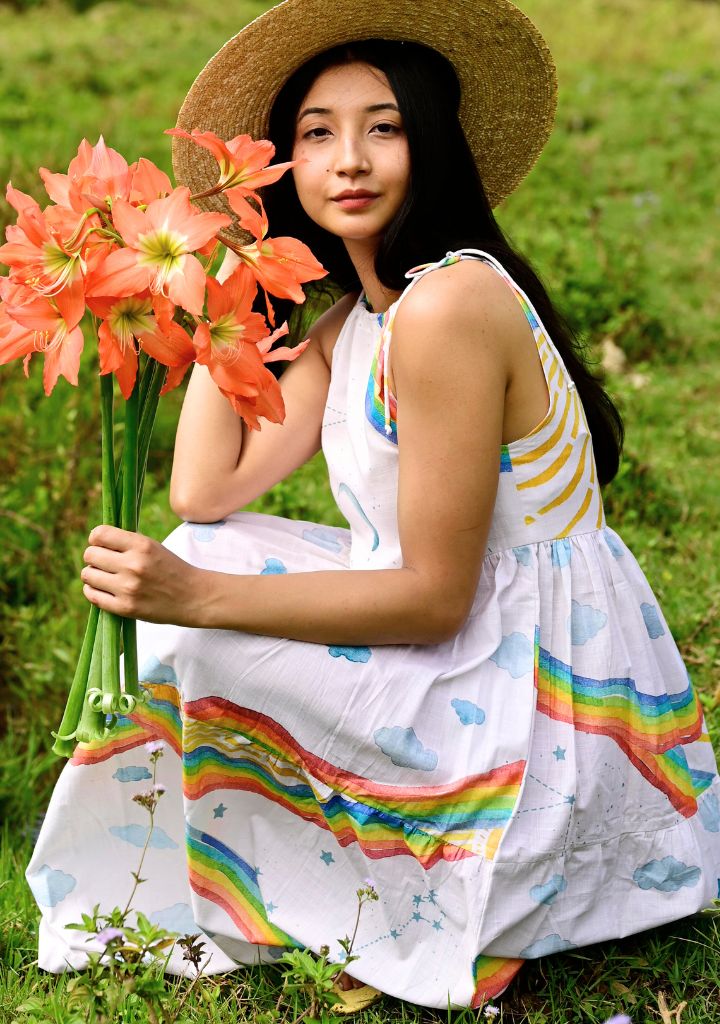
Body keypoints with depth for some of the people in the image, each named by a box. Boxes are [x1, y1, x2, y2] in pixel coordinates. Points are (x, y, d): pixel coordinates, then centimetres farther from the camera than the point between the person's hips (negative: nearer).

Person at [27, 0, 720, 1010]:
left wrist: (198, 597, -25)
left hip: (541, 708, -9)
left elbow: (435, 597, -22)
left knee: (208, 606, -13)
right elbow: (206, 491, 1)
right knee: (200, 557, 6)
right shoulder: (355, 319, 7)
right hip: (478, 652, 9)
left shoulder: (450, 304, -23)